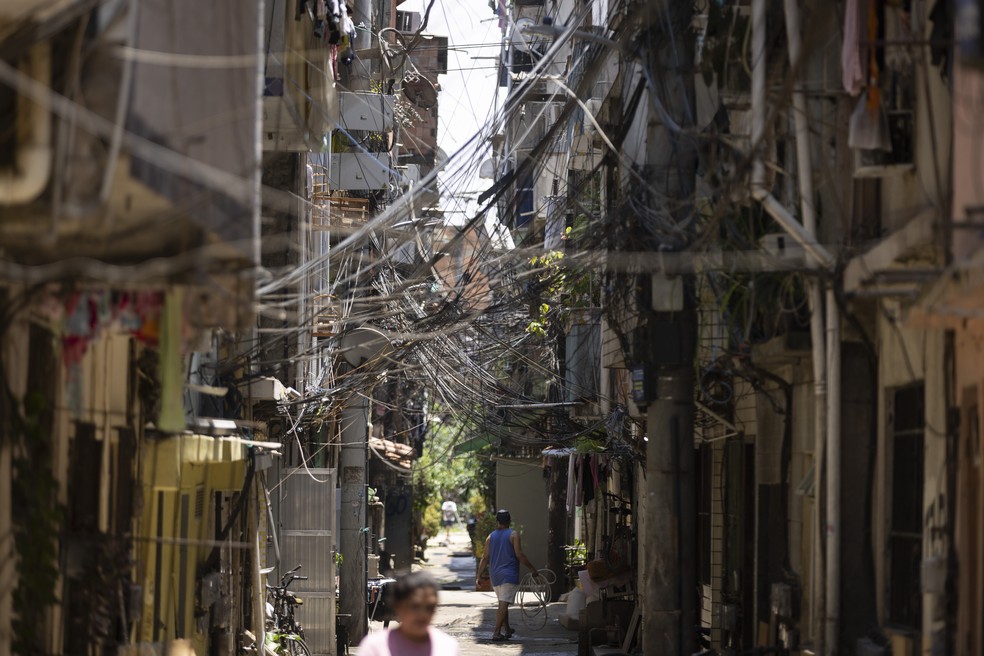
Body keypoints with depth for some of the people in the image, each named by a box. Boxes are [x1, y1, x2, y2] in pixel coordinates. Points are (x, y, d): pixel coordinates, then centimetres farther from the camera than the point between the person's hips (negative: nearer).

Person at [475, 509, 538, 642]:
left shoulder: (490, 537, 7)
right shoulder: (513, 535, -6)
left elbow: (485, 558, 4)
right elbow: (519, 555, -13)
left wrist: (478, 577, 6)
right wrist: (532, 568, -4)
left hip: (495, 575, 5)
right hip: (509, 575, -5)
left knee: (503, 603, 19)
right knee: (504, 604, -8)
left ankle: (507, 630, 29)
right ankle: (497, 633, -16)